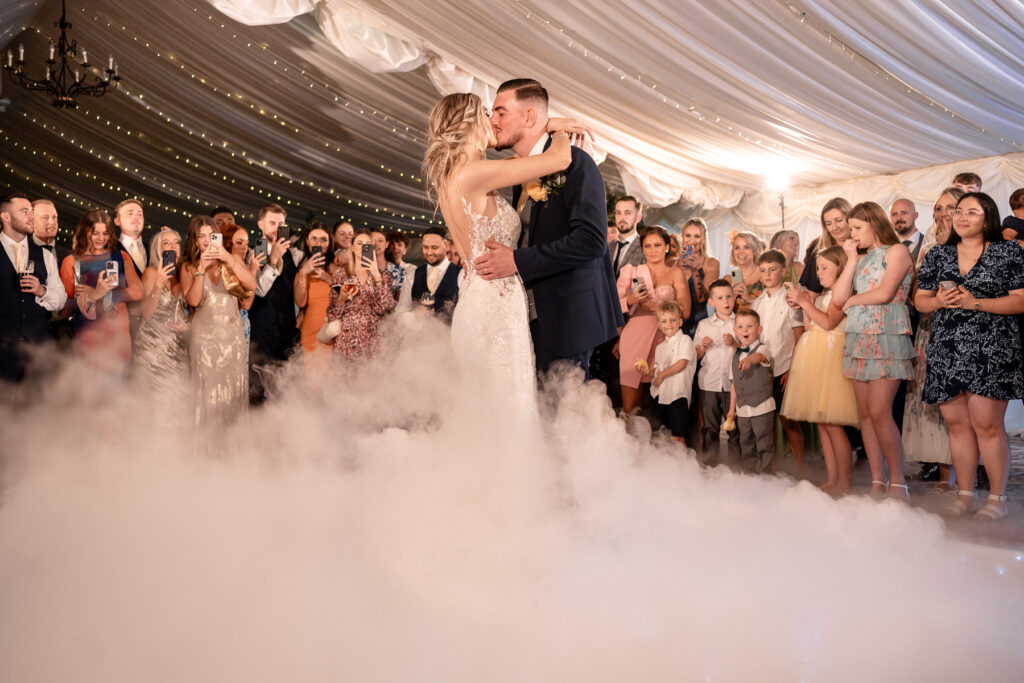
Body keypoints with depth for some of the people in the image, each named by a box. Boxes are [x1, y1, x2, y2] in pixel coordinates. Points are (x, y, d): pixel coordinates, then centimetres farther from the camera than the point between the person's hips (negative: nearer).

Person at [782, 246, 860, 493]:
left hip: (829, 359, -9)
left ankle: (844, 482, -5)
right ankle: (831, 479, 12)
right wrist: (805, 304, 9)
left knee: (832, 423, -10)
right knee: (821, 423, 8)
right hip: (813, 358, 9)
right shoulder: (821, 296, 21)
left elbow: (828, 322, -18)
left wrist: (803, 301, -13)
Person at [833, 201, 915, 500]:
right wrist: (851, 259, 7)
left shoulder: (896, 251, 1)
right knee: (865, 413, 3)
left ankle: (898, 483, -2)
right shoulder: (861, 259, 19)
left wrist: (852, 300, 3)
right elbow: (838, 298, 7)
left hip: (887, 337, -6)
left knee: (879, 412, -13)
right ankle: (877, 483, 8)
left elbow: (884, 293, -12)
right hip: (858, 338, 7)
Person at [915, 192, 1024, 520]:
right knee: (957, 423, 7)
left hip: (990, 351, -4)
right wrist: (939, 301, -8)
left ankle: (997, 498, 7)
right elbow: (920, 301, 14)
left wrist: (974, 302, -14)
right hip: (946, 350, 4)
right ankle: (965, 494, 18)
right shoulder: (937, 255, 14)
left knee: (987, 425, -6)